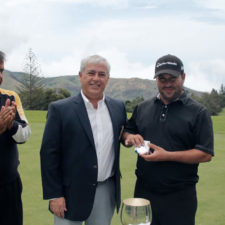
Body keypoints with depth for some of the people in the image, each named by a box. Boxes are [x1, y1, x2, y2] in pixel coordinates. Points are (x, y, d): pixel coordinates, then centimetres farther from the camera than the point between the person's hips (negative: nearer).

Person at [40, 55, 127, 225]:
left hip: (107, 192, 4)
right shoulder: (60, 109, -8)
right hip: (71, 193, -3)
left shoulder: (119, 107, 4)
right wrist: (54, 195, -10)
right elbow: (49, 154, -8)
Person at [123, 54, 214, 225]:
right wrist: (130, 137, -8)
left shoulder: (198, 112, -5)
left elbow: (206, 154, -11)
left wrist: (167, 155, -20)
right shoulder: (142, 108, 8)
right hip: (144, 191, 4)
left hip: (180, 197, -3)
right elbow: (126, 133, 16)